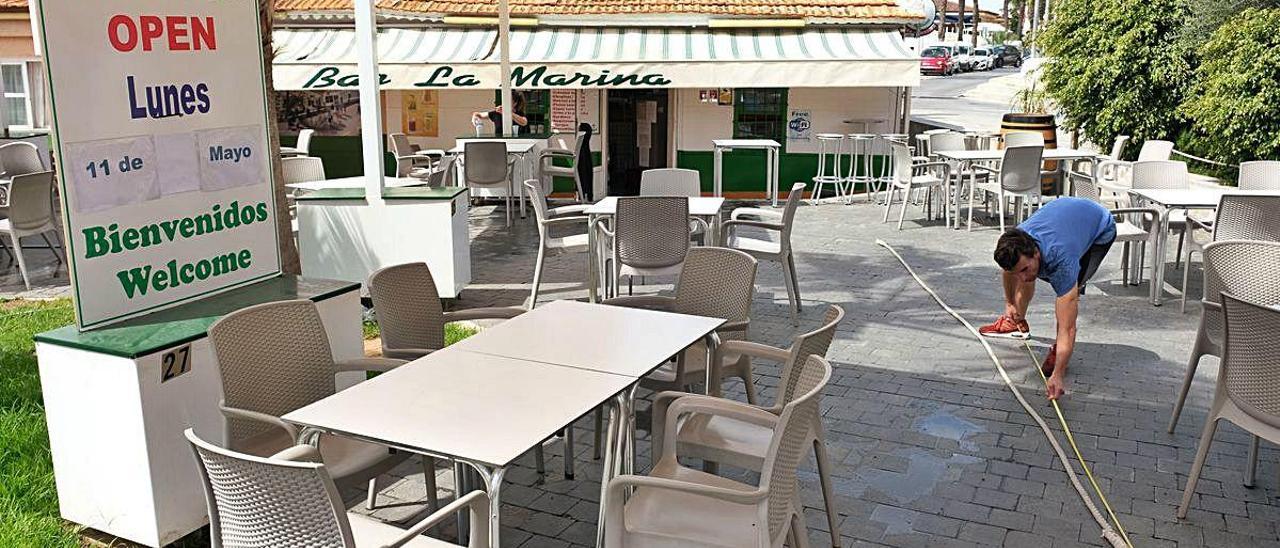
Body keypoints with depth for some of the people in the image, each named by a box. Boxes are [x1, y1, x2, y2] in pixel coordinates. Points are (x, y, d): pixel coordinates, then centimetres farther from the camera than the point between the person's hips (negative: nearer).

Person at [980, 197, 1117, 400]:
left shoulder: (1062, 263, -44)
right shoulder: (1014, 247, -30)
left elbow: (1067, 328, -43)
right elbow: (1008, 270, 0)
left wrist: (1058, 375, -46)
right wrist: (1009, 303, 9)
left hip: (1101, 229, -6)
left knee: (1069, 293, -25)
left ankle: (1057, 348, -6)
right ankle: (1017, 322, 25)